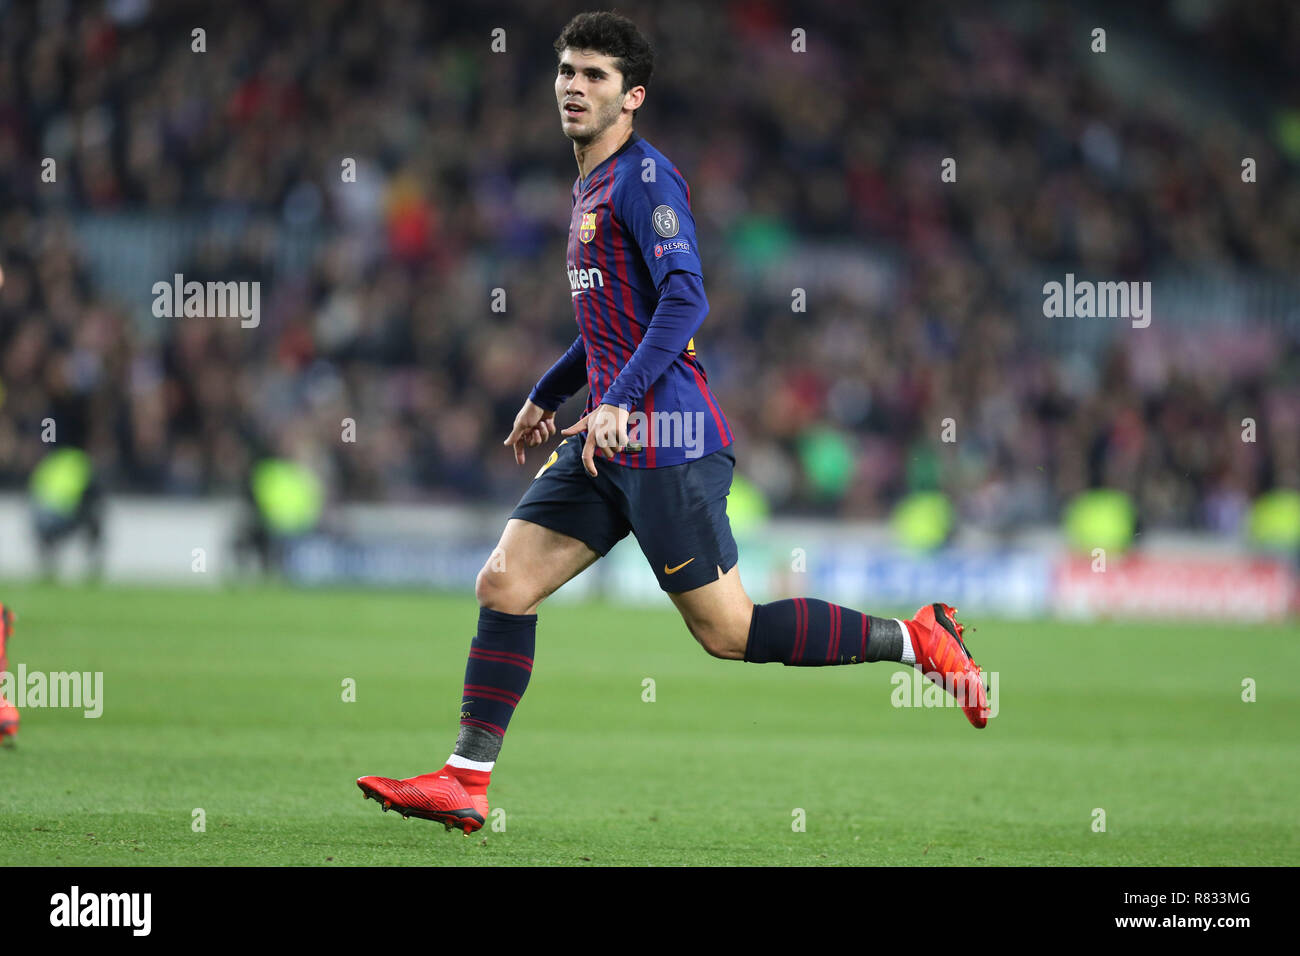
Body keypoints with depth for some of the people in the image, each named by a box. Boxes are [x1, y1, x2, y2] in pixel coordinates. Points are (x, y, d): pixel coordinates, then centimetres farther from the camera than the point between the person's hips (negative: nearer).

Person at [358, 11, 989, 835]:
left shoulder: (644, 177, -10)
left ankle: (917, 641, 6)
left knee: (728, 631, -6)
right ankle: (464, 783, 2)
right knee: (503, 586, 0)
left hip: (665, 443, -9)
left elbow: (685, 299, -21)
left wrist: (621, 401, -28)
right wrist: (548, 397, 35)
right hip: (608, 441, 9)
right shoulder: (591, 187, 19)